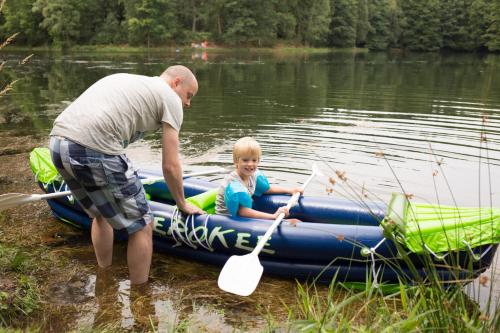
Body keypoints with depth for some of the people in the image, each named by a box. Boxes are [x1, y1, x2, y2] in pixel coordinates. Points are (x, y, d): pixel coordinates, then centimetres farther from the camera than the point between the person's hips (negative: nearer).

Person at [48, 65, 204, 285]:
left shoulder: (124, 79, 31)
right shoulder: (170, 97, 8)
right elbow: (170, 166, 5)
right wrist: (182, 205, 23)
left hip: (57, 142, 9)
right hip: (94, 149, -9)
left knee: (100, 214, 29)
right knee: (142, 225, 7)